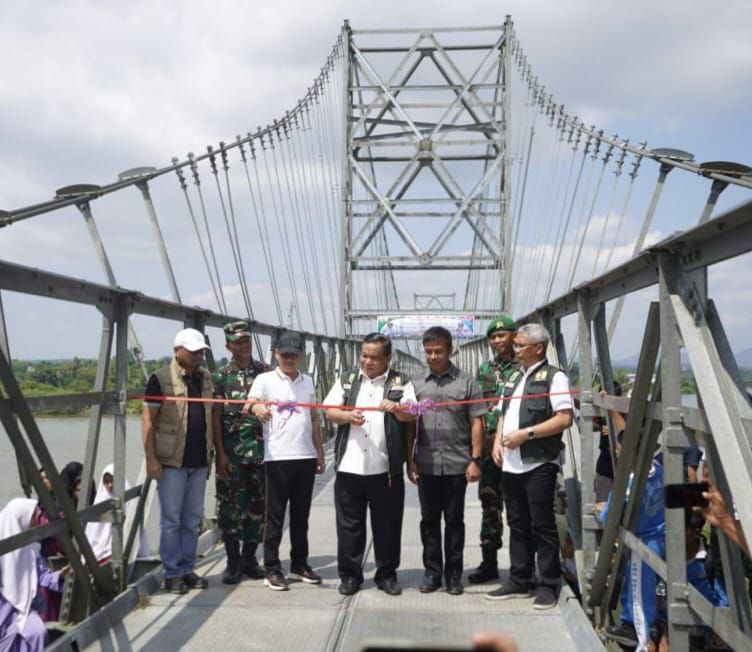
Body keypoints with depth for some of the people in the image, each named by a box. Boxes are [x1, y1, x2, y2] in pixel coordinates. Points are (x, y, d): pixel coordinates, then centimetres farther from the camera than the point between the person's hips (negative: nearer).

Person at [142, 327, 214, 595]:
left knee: (192, 519, 11)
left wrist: (210, 452, 13)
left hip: (199, 462, 5)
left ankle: (187, 569, 21)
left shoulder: (205, 378, 11)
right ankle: (172, 573, 10)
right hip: (171, 462, -5)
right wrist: (151, 458, -14)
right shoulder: (161, 379, -6)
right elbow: (148, 420, -8)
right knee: (171, 519, 2)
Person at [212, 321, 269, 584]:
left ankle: (249, 558, 20)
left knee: (258, 504, 7)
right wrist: (220, 453, -7)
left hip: (261, 449, 2)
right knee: (231, 505, 1)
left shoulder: (264, 372, 7)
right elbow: (215, 416, -1)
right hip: (232, 452, -2)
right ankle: (233, 561, 12)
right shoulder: (221, 376, 2)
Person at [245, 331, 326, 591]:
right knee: (275, 516, 1)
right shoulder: (265, 380, 0)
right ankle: (272, 568, 8)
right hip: (277, 457, -5)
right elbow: (249, 404, -16)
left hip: (306, 457, 5)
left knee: (301, 515, 13)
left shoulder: (308, 382, 14)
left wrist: (320, 453, 16)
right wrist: (257, 407, -40)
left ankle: (300, 563, 24)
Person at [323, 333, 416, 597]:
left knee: (387, 524, 7)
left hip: (386, 468, -1)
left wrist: (396, 408, -28)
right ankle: (349, 574, 19)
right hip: (349, 466, 2)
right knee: (349, 523, 8)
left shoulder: (400, 383, 5)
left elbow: (412, 415, -6)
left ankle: (386, 574, 20)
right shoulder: (346, 381, 11)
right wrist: (348, 416, -17)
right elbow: (330, 411, 4)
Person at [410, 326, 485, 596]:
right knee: (429, 520, 9)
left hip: (456, 464, -2)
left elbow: (476, 423, 0)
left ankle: (454, 573, 18)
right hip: (426, 465, 2)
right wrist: (410, 459, 5)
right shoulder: (417, 384, 8)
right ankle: (432, 571, 20)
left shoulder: (466, 382, 1)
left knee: (454, 521, 7)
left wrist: (475, 459, -6)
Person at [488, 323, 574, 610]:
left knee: (542, 526, -1)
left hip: (539, 464, -7)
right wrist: (498, 441, 6)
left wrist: (526, 433, -17)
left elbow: (565, 418, -15)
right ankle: (519, 581, 23)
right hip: (511, 465, 7)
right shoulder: (514, 378, 17)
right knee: (518, 525, 14)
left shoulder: (553, 377, -7)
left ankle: (549, 586, 9)